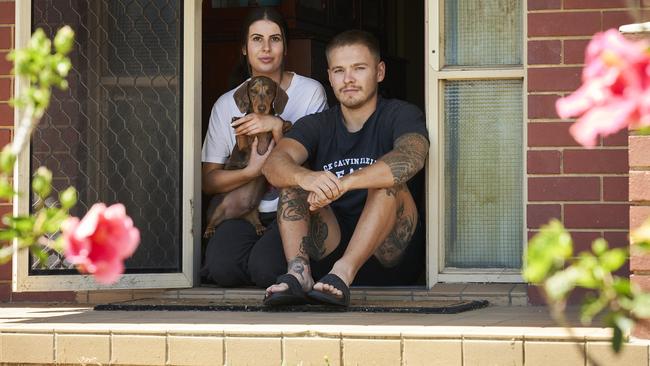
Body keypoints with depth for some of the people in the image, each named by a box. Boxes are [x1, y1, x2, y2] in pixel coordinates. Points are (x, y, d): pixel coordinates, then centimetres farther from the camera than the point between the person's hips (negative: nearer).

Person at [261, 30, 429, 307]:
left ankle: (343, 274, -43)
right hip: (328, 250, 3)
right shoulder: (316, 126, 10)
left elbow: (411, 158, -24)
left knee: (387, 181, -26)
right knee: (292, 178, -12)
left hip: (391, 256, -3)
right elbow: (274, 163, -11)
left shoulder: (401, 115, 1)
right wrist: (305, 177, -37)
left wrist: (343, 184, -38)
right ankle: (298, 272, -34)